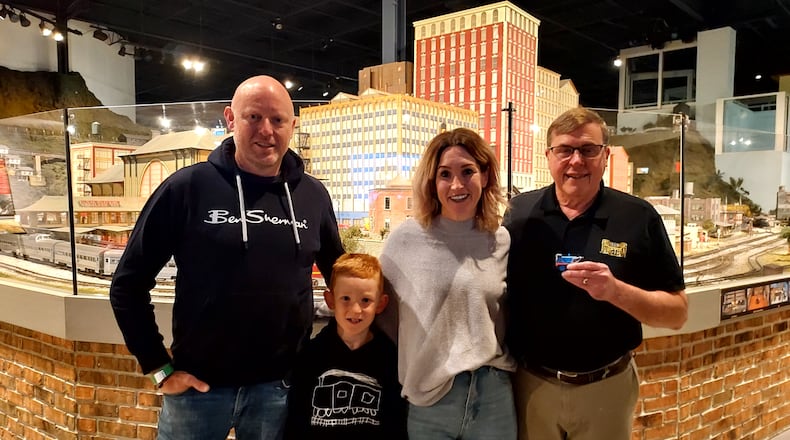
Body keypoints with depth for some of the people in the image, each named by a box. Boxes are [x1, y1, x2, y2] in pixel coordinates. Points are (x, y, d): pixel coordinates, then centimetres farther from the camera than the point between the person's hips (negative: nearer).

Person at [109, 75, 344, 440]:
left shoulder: (313, 196, 0)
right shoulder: (188, 187, -9)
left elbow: (339, 276, 13)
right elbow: (128, 284, -3)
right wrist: (159, 367, -4)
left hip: (279, 386, 2)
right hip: (198, 385, -2)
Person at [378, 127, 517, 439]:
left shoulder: (502, 241, 0)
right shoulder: (407, 238, -8)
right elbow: (383, 308, 1)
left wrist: (505, 364, 10)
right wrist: (413, 361, 4)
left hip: (494, 394, 2)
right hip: (429, 396, -2)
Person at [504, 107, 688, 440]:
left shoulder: (638, 217, -7)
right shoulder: (519, 212, -3)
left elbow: (677, 312, -5)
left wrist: (617, 291, -23)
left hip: (606, 387, 0)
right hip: (529, 384, 1)